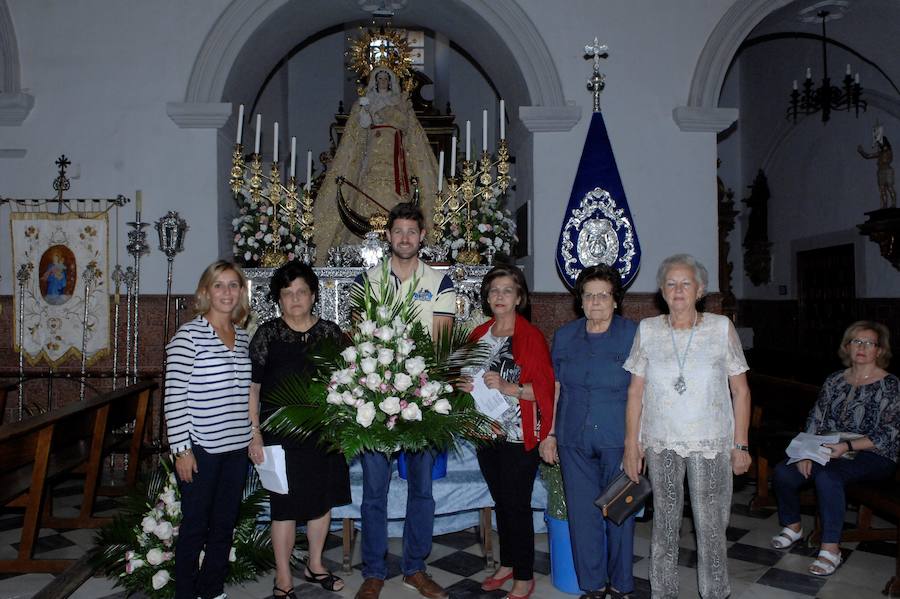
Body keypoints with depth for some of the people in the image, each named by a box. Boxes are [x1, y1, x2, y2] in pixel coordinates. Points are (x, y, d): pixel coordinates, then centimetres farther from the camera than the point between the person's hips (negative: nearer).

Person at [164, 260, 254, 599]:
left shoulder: (243, 337, 9)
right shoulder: (189, 334, -10)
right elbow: (174, 395, -12)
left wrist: (251, 437, 13)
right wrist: (181, 448, -14)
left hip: (236, 446, 6)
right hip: (200, 448, -6)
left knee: (225, 524, 15)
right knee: (195, 526, 7)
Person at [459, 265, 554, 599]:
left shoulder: (531, 336, -9)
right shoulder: (479, 334, 8)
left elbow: (544, 387, -13)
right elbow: (469, 375, 19)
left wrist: (506, 387, -25)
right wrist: (465, 385, -2)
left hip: (519, 435, -5)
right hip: (487, 431, 6)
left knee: (517, 505, 1)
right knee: (500, 501, 17)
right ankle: (507, 564, 33)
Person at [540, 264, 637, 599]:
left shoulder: (633, 335, -2)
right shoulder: (564, 336, 8)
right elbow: (555, 389, 11)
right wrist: (549, 434, 8)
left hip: (618, 440, -3)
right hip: (574, 441, 3)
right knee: (582, 514, 7)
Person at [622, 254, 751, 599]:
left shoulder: (721, 328, 0)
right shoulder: (647, 330, 2)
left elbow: (740, 391, 3)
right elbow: (635, 392, 4)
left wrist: (740, 445, -1)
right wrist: (631, 444, 1)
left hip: (711, 444, -1)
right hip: (660, 442, 1)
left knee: (711, 525, 3)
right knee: (664, 523, 10)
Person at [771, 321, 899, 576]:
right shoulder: (834, 381, 11)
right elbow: (815, 420, 8)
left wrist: (847, 446, -23)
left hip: (873, 457, -5)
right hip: (830, 452, 5)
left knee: (827, 476, -35)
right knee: (783, 472, -16)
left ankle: (831, 549, -24)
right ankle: (793, 526, 10)